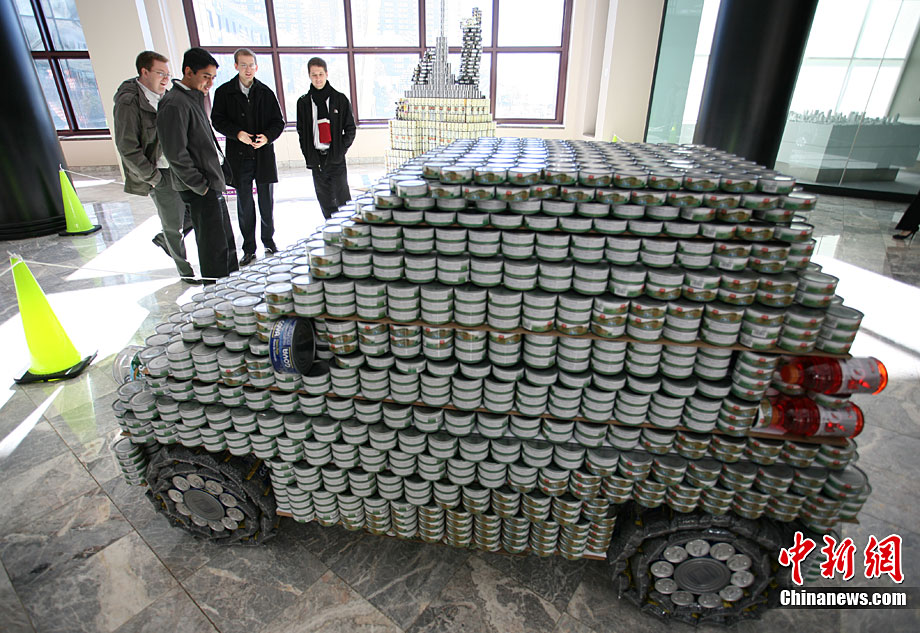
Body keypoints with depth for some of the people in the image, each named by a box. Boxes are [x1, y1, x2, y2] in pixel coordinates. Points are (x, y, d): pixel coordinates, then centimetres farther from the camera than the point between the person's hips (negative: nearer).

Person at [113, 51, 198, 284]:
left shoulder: (165, 97, 8)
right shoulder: (128, 102, -14)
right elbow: (128, 148, -16)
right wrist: (154, 178, -15)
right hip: (160, 175, -7)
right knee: (174, 225, 4)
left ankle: (163, 239, 34)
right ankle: (185, 271, 21)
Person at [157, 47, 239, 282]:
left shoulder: (194, 99, 15)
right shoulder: (174, 104, -15)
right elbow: (176, 155, -20)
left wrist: (216, 181, 15)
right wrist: (201, 186, -17)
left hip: (212, 186, 10)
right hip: (200, 192, -10)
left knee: (225, 243, 17)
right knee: (214, 248, -3)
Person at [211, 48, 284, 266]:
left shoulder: (266, 92, 5)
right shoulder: (224, 92, 4)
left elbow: (278, 121, 5)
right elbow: (218, 120, 2)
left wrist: (267, 137, -13)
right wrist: (237, 133, -15)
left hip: (264, 155, 0)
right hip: (239, 157, 0)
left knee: (266, 203, 8)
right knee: (244, 205, 5)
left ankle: (269, 242, 24)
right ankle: (249, 249, 13)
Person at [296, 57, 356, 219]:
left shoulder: (340, 99, 2)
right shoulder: (304, 102, 7)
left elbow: (350, 128, 4)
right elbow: (301, 131, 11)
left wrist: (341, 149, -5)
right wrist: (308, 155, 1)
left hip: (336, 158, -3)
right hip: (316, 159, 3)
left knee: (342, 199, -4)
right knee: (325, 200, 8)